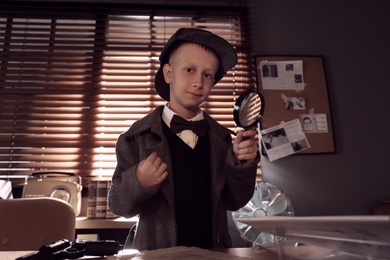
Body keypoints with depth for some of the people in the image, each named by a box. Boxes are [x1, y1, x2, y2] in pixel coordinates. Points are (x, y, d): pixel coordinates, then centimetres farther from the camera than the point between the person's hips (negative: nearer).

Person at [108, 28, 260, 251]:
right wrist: (137, 183, -25)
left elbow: (234, 202, -1)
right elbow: (118, 205, -8)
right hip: (157, 253, -2)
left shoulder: (222, 137, -2)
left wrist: (240, 163, -15)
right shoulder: (137, 137, -10)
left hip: (213, 251, 2)